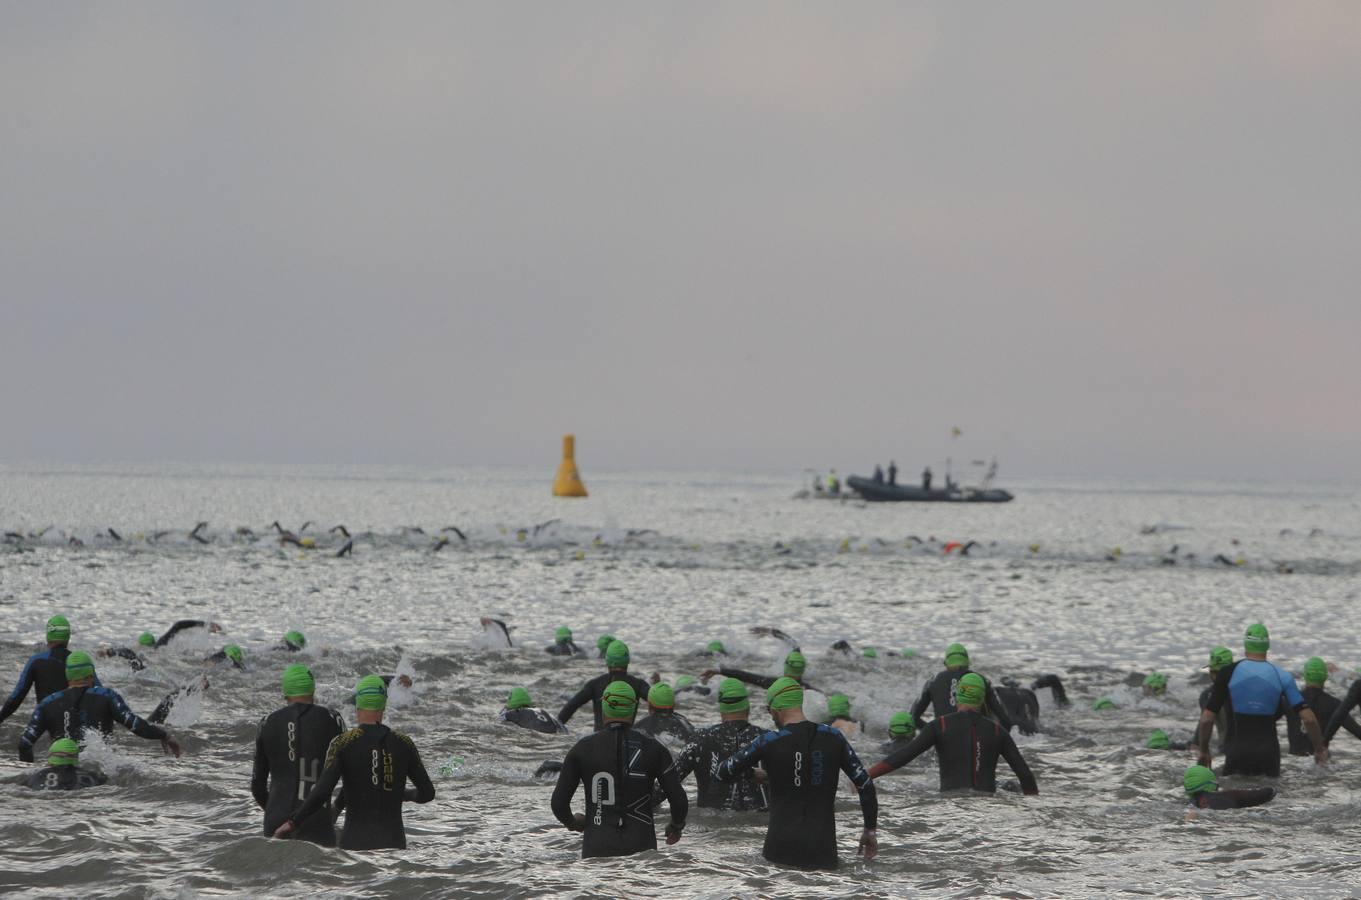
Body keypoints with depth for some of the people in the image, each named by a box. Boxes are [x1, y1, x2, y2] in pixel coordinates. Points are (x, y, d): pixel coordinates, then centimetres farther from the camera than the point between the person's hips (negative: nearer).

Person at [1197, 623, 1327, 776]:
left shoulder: (1228, 673, -1)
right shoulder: (1281, 675, 2)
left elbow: (1207, 719, -2)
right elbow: (1308, 718, -1)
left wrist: (1204, 752, 12)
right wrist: (1320, 748, 14)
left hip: (1237, 752, -1)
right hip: (1268, 754, 1)